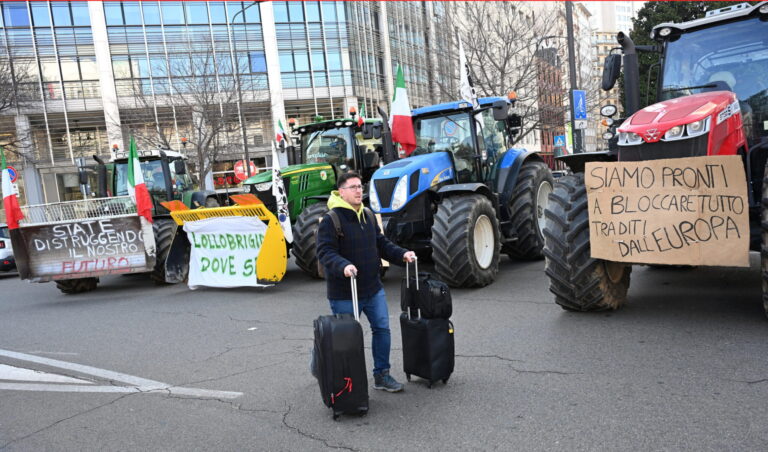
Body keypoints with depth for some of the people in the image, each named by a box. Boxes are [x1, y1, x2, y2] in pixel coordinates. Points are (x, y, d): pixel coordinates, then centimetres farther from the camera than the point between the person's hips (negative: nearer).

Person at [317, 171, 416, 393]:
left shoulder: (368, 216, 9)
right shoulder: (330, 220, -15)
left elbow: (381, 244, 15)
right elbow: (325, 252, -22)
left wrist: (402, 254, 0)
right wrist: (343, 266, -39)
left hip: (373, 288, 7)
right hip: (344, 293, -7)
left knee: (382, 329, 11)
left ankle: (382, 375, 27)